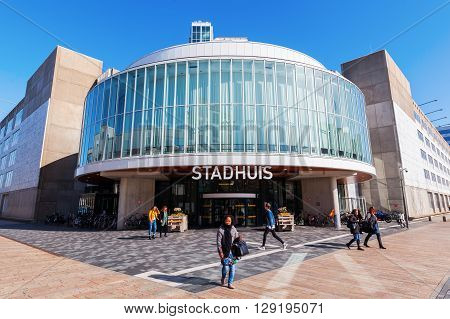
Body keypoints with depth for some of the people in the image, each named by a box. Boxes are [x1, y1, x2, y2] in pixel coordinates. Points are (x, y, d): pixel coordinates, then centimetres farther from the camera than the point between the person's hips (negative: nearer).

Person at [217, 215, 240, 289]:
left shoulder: (233, 229, 4)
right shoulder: (221, 230, -8)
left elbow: (237, 238, 11)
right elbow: (219, 242, -8)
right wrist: (220, 252, -13)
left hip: (232, 251, 4)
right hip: (225, 252, -3)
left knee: (233, 268, 4)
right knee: (226, 268, -3)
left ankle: (230, 283, 19)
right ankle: (223, 279, 28)